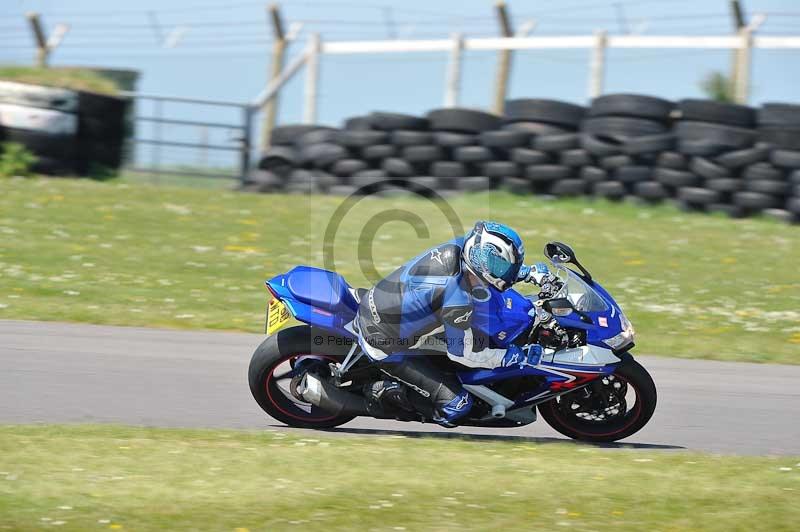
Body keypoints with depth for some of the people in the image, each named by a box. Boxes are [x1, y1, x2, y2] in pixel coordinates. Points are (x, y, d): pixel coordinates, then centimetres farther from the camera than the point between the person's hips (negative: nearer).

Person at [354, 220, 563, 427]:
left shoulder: (458, 246, -11)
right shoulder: (457, 297, -32)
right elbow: (461, 353, -17)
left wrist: (532, 272, 9)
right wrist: (519, 357, -13)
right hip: (385, 345, -8)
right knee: (456, 406, -7)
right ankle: (386, 392, 3)